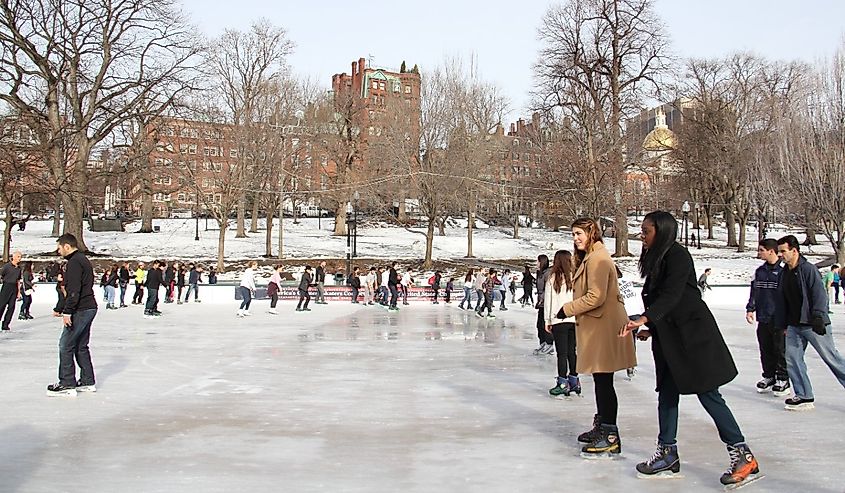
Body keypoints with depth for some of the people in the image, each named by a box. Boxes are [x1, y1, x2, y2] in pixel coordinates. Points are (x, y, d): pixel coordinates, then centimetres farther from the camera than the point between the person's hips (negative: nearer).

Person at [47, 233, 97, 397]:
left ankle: (67, 384, -1)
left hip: (80, 310, -10)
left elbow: (74, 290, -22)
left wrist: (67, 312, -22)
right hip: (89, 308, 10)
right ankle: (88, 382, 19)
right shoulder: (83, 259, 19)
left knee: (66, 345, -4)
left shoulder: (74, 262, -13)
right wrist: (60, 309, 27)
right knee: (81, 346, 15)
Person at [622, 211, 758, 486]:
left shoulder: (677, 255, -13)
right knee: (667, 394, 9)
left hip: (693, 333, -9)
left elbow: (672, 294, -24)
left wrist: (644, 319, -34)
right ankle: (668, 454, 16)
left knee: (707, 393, -7)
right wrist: (651, 329, 13)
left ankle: (743, 456, 2)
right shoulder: (656, 259, 15)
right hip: (668, 337, 9)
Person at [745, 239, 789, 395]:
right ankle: (769, 377, 24)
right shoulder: (760, 271, 11)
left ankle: (783, 379, 13)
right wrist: (750, 309, 7)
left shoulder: (784, 270, -10)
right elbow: (754, 291, 17)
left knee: (781, 350, 2)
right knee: (765, 350, 12)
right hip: (763, 319, 6)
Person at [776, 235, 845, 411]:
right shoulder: (785, 274, 11)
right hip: (794, 326, 7)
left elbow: (820, 295, -18)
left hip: (814, 325, -7)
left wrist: (818, 317, -27)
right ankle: (804, 397, 11)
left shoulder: (808, 269, -12)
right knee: (792, 359, 2)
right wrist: (782, 325, 16)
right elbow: (783, 302, 16)